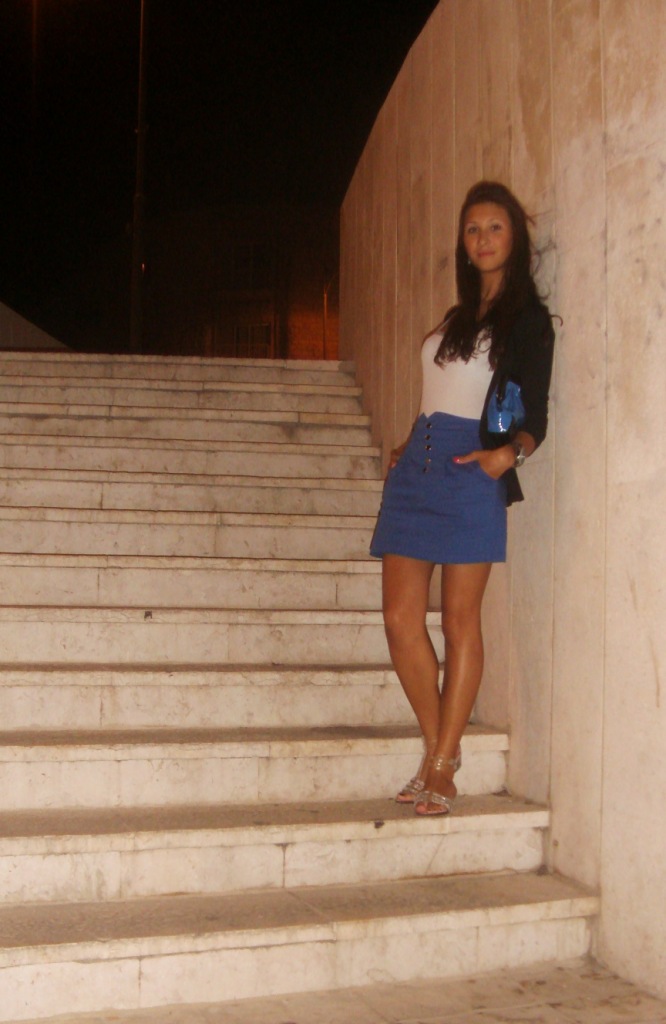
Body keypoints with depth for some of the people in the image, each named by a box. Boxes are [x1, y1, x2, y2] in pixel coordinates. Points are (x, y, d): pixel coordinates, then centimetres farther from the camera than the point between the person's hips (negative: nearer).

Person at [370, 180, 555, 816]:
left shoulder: (527, 317, 2)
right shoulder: (457, 317, 22)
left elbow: (534, 411, -4)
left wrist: (511, 450, -23)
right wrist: (408, 449, 16)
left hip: (469, 471, -6)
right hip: (417, 468, 7)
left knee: (459, 620, -3)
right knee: (401, 619, 0)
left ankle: (441, 767, 4)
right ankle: (439, 750, 12)